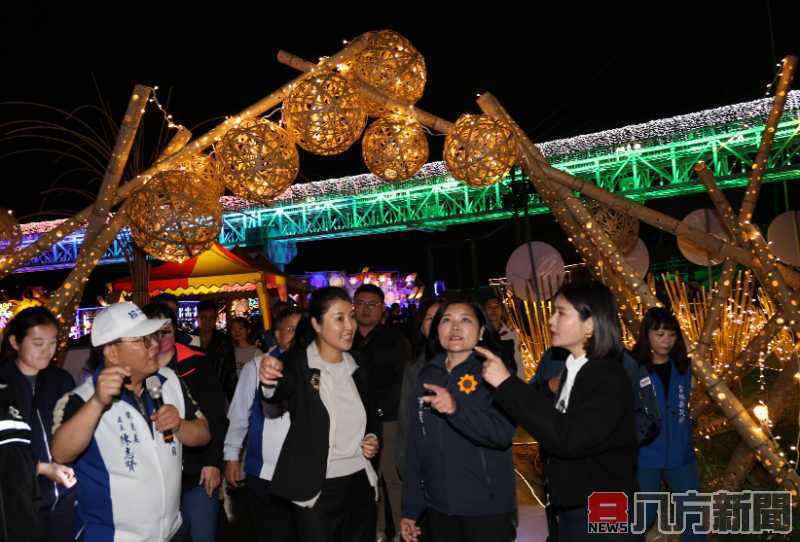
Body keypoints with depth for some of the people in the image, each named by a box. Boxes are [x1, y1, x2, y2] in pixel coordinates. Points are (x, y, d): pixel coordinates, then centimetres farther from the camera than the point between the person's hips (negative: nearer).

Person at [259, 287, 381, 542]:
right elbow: (279, 393, -32)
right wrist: (270, 382, -54)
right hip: (316, 490, -5)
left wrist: (373, 438, 0)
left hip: (361, 484, 5)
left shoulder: (357, 368, 6)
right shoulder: (298, 365, -10)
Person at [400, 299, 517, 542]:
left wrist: (456, 409, -36)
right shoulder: (427, 375, 5)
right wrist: (410, 508, 9)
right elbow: (415, 443, 9)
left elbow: (503, 433, -20)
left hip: (487, 507, -4)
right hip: (438, 506, 4)